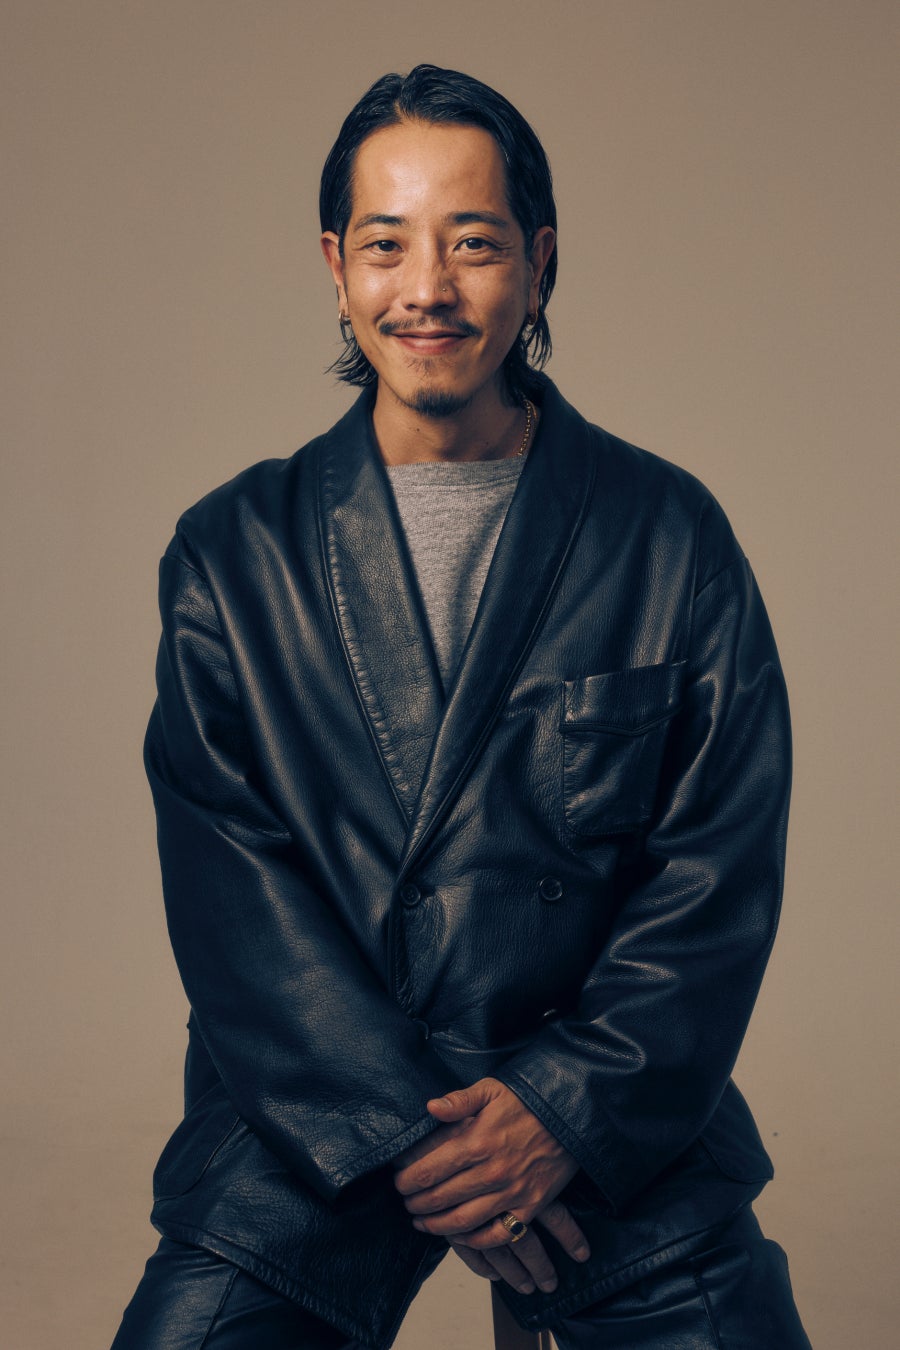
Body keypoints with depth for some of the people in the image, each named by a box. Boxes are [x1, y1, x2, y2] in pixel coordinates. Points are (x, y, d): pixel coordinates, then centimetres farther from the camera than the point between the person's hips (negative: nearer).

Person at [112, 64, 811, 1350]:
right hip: (310, 1111, 0)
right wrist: (399, 1127, -12)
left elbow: (721, 868, 0)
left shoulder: (672, 535, 3)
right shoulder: (231, 554, 4)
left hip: (609, 1110, 0)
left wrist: (568, 1108, -12)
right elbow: (228, 883, -2)